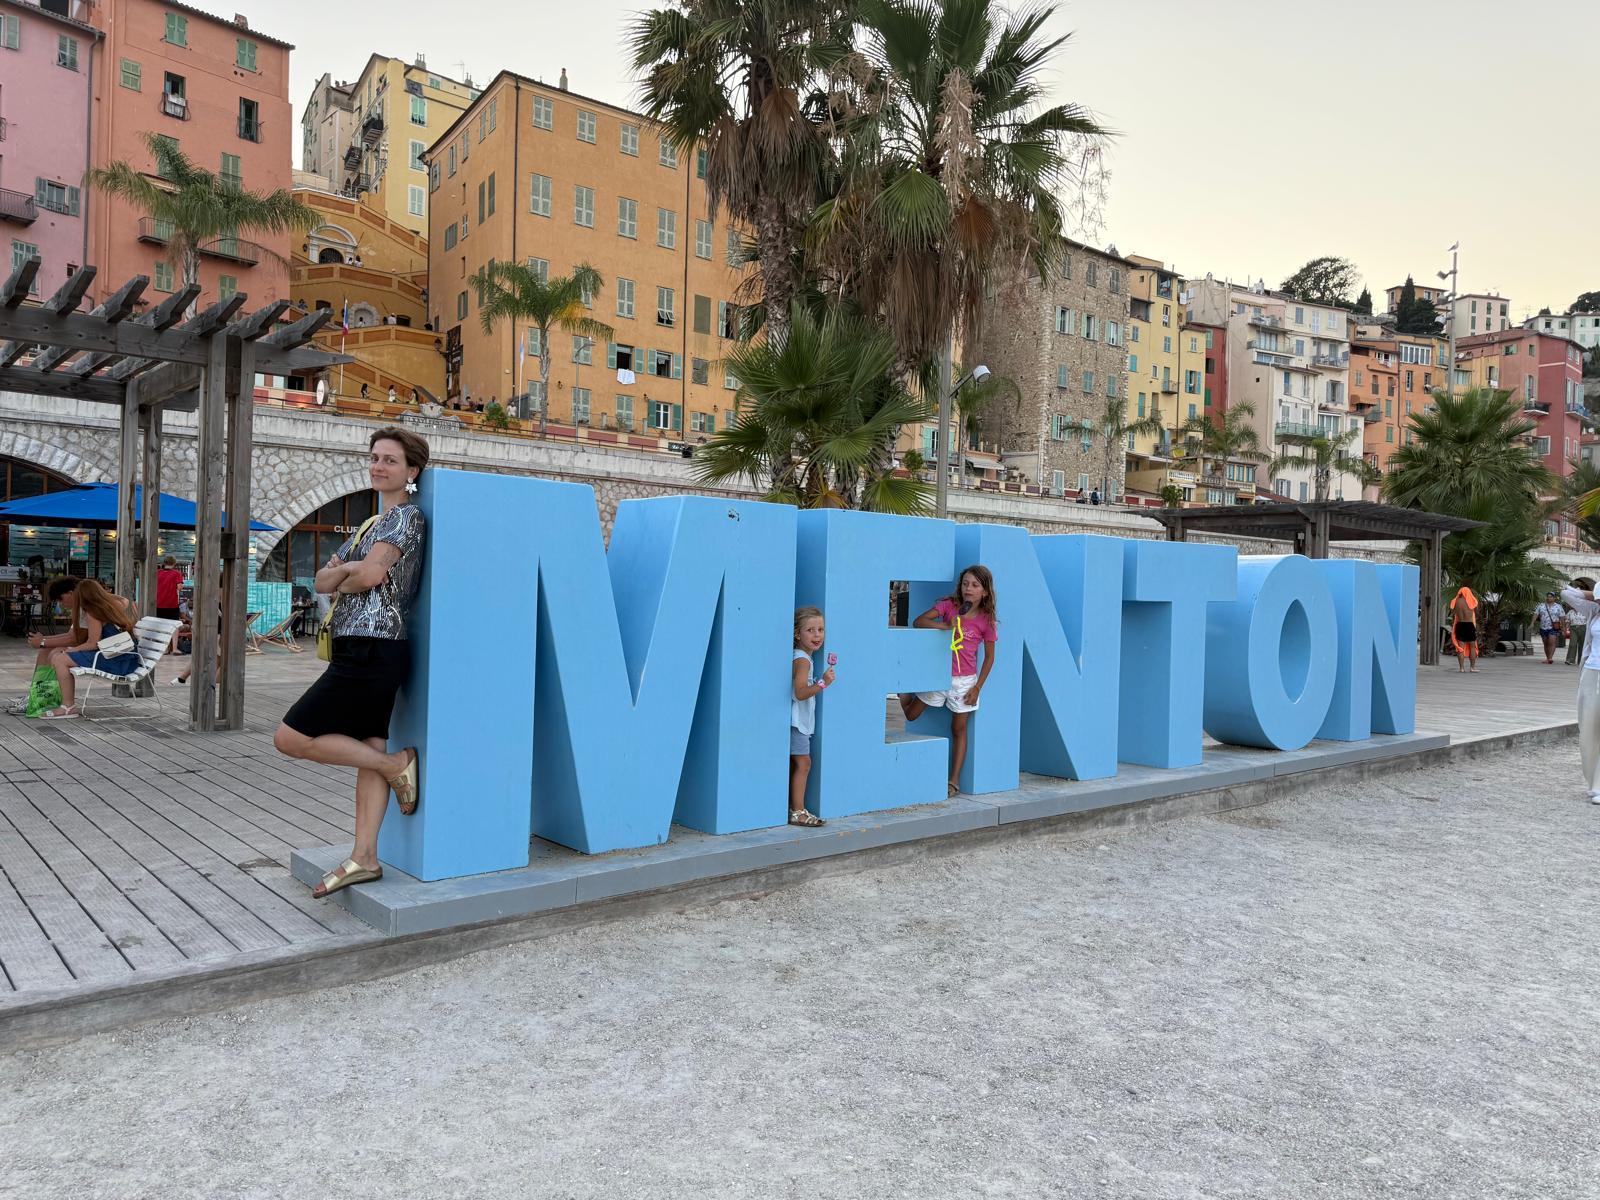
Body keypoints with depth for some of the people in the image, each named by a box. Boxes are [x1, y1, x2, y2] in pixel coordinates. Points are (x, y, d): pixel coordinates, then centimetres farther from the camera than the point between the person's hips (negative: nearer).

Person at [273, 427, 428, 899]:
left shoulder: (406, 515, -7)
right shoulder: (373, 525, 22)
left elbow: (371, 574, -20)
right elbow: (323, 581, 14)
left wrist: (343, 581, 2)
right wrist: (348, 570, -8)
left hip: (371, 652, -9)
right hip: (364, 653, 9)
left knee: (291, 738, -6)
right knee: (370, 752, 8)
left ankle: (396, 764, 2)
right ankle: (365, 857, 13)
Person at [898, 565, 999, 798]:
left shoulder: (987, 620, -6)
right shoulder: (949, 605, -4)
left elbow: (989, 657, -1)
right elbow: (919, 622, -13)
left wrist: (977, 687, -5)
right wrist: (946, 626, -27)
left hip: (964, 680, -1)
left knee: (959, 729, 7)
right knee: (909, 715, 9)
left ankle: (954, 781, 15)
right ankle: (905, 694, 42)